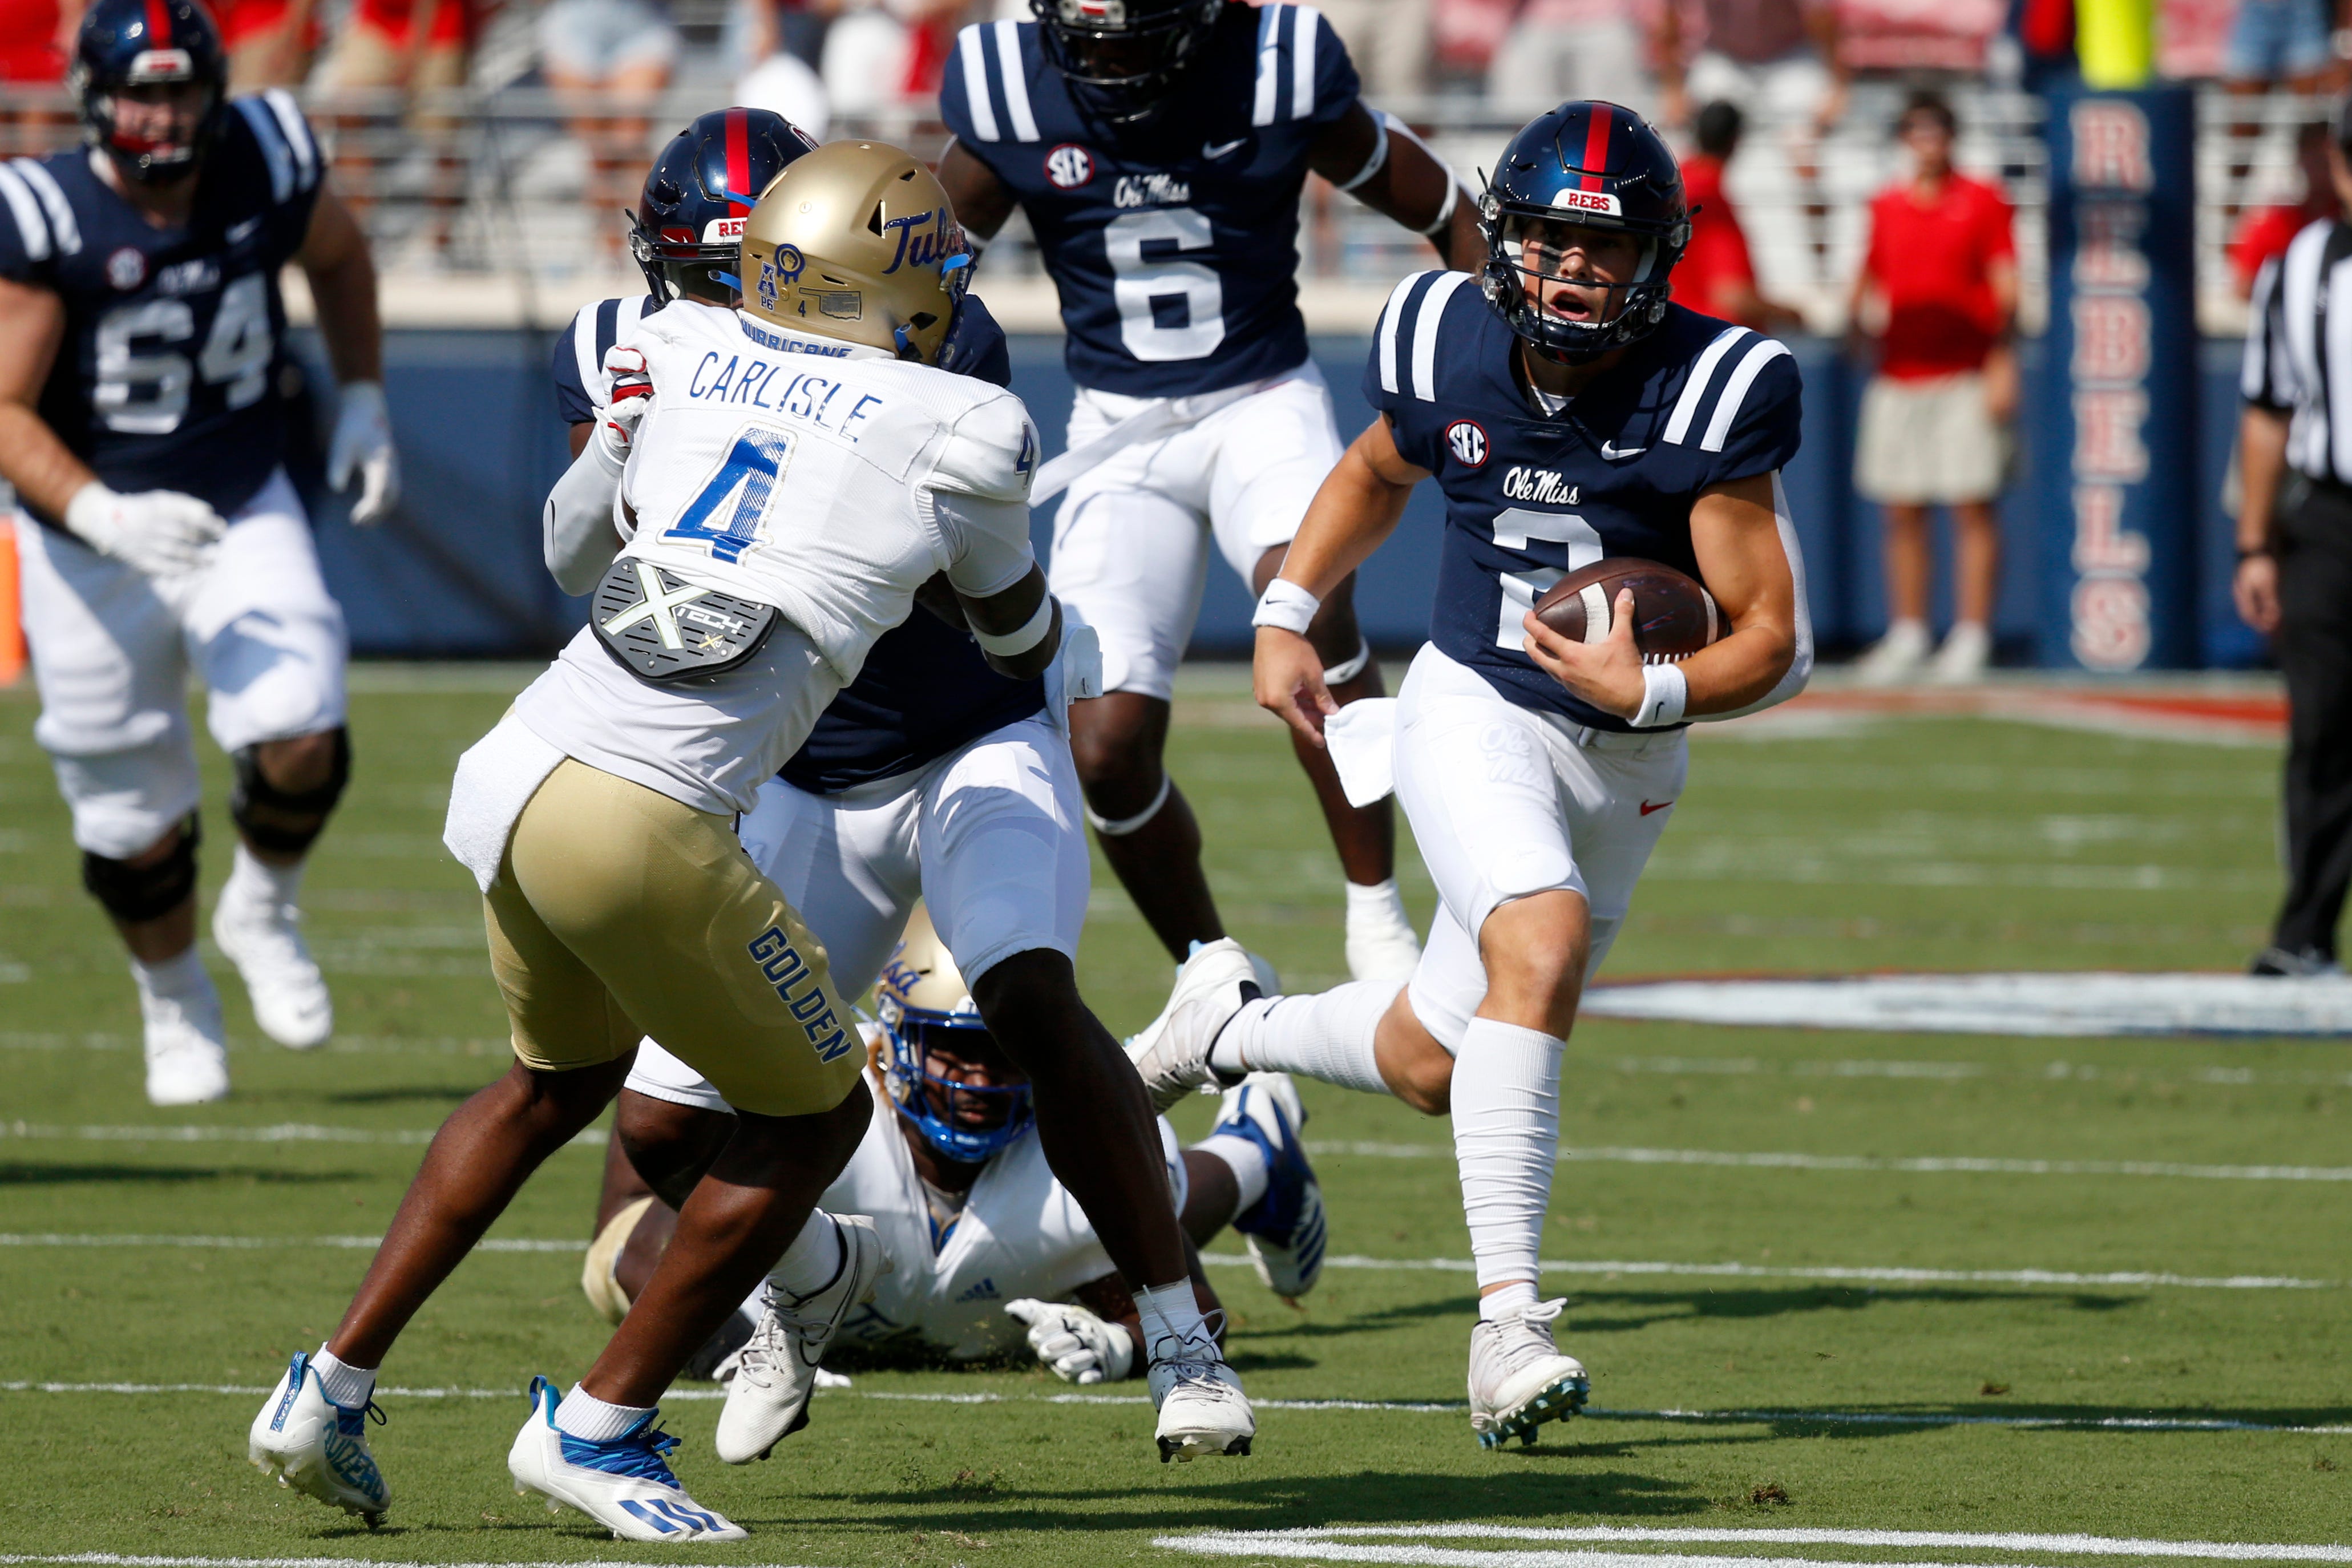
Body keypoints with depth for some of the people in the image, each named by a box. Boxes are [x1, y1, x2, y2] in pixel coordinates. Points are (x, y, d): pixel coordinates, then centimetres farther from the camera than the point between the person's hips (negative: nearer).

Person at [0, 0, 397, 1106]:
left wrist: (364, 402, 9)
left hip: (244, 514, 2)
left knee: (300, 741, -19)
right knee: (133, 827, 6)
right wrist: (106, 516, -35)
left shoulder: (266, 166, -11)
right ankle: (173, 1001, 37)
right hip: (91, 542, -2)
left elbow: (338, 256, 13)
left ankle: (263, 912, 14)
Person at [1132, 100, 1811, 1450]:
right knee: (1544, 942, -31)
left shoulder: (1713, 394, -18)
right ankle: (1510, 1317, -30)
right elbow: (1379, 472, 16)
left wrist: (1651, 694, -33)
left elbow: (1778, 645, -17)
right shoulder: (1450, 348, -9)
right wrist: (1286, 614, 9)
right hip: (1477, 714, -1)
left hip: (1625, 757, 1)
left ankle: (1235, 1027, 42)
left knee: (1431, 1066, 10)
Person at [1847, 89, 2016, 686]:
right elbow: (1868, 280, 21)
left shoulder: (1981, 201, 3)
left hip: (1966, 375, -4)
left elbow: (2006, 289, -2)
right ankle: (1906, 634, 12)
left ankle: (1971, 635, -3)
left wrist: (2002, 365, -10)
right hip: (1898, 375, 4)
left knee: (1973, 504, -5)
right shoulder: (1886, 206, 14)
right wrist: (1855, 316, -1)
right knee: (1902, 512, 5)